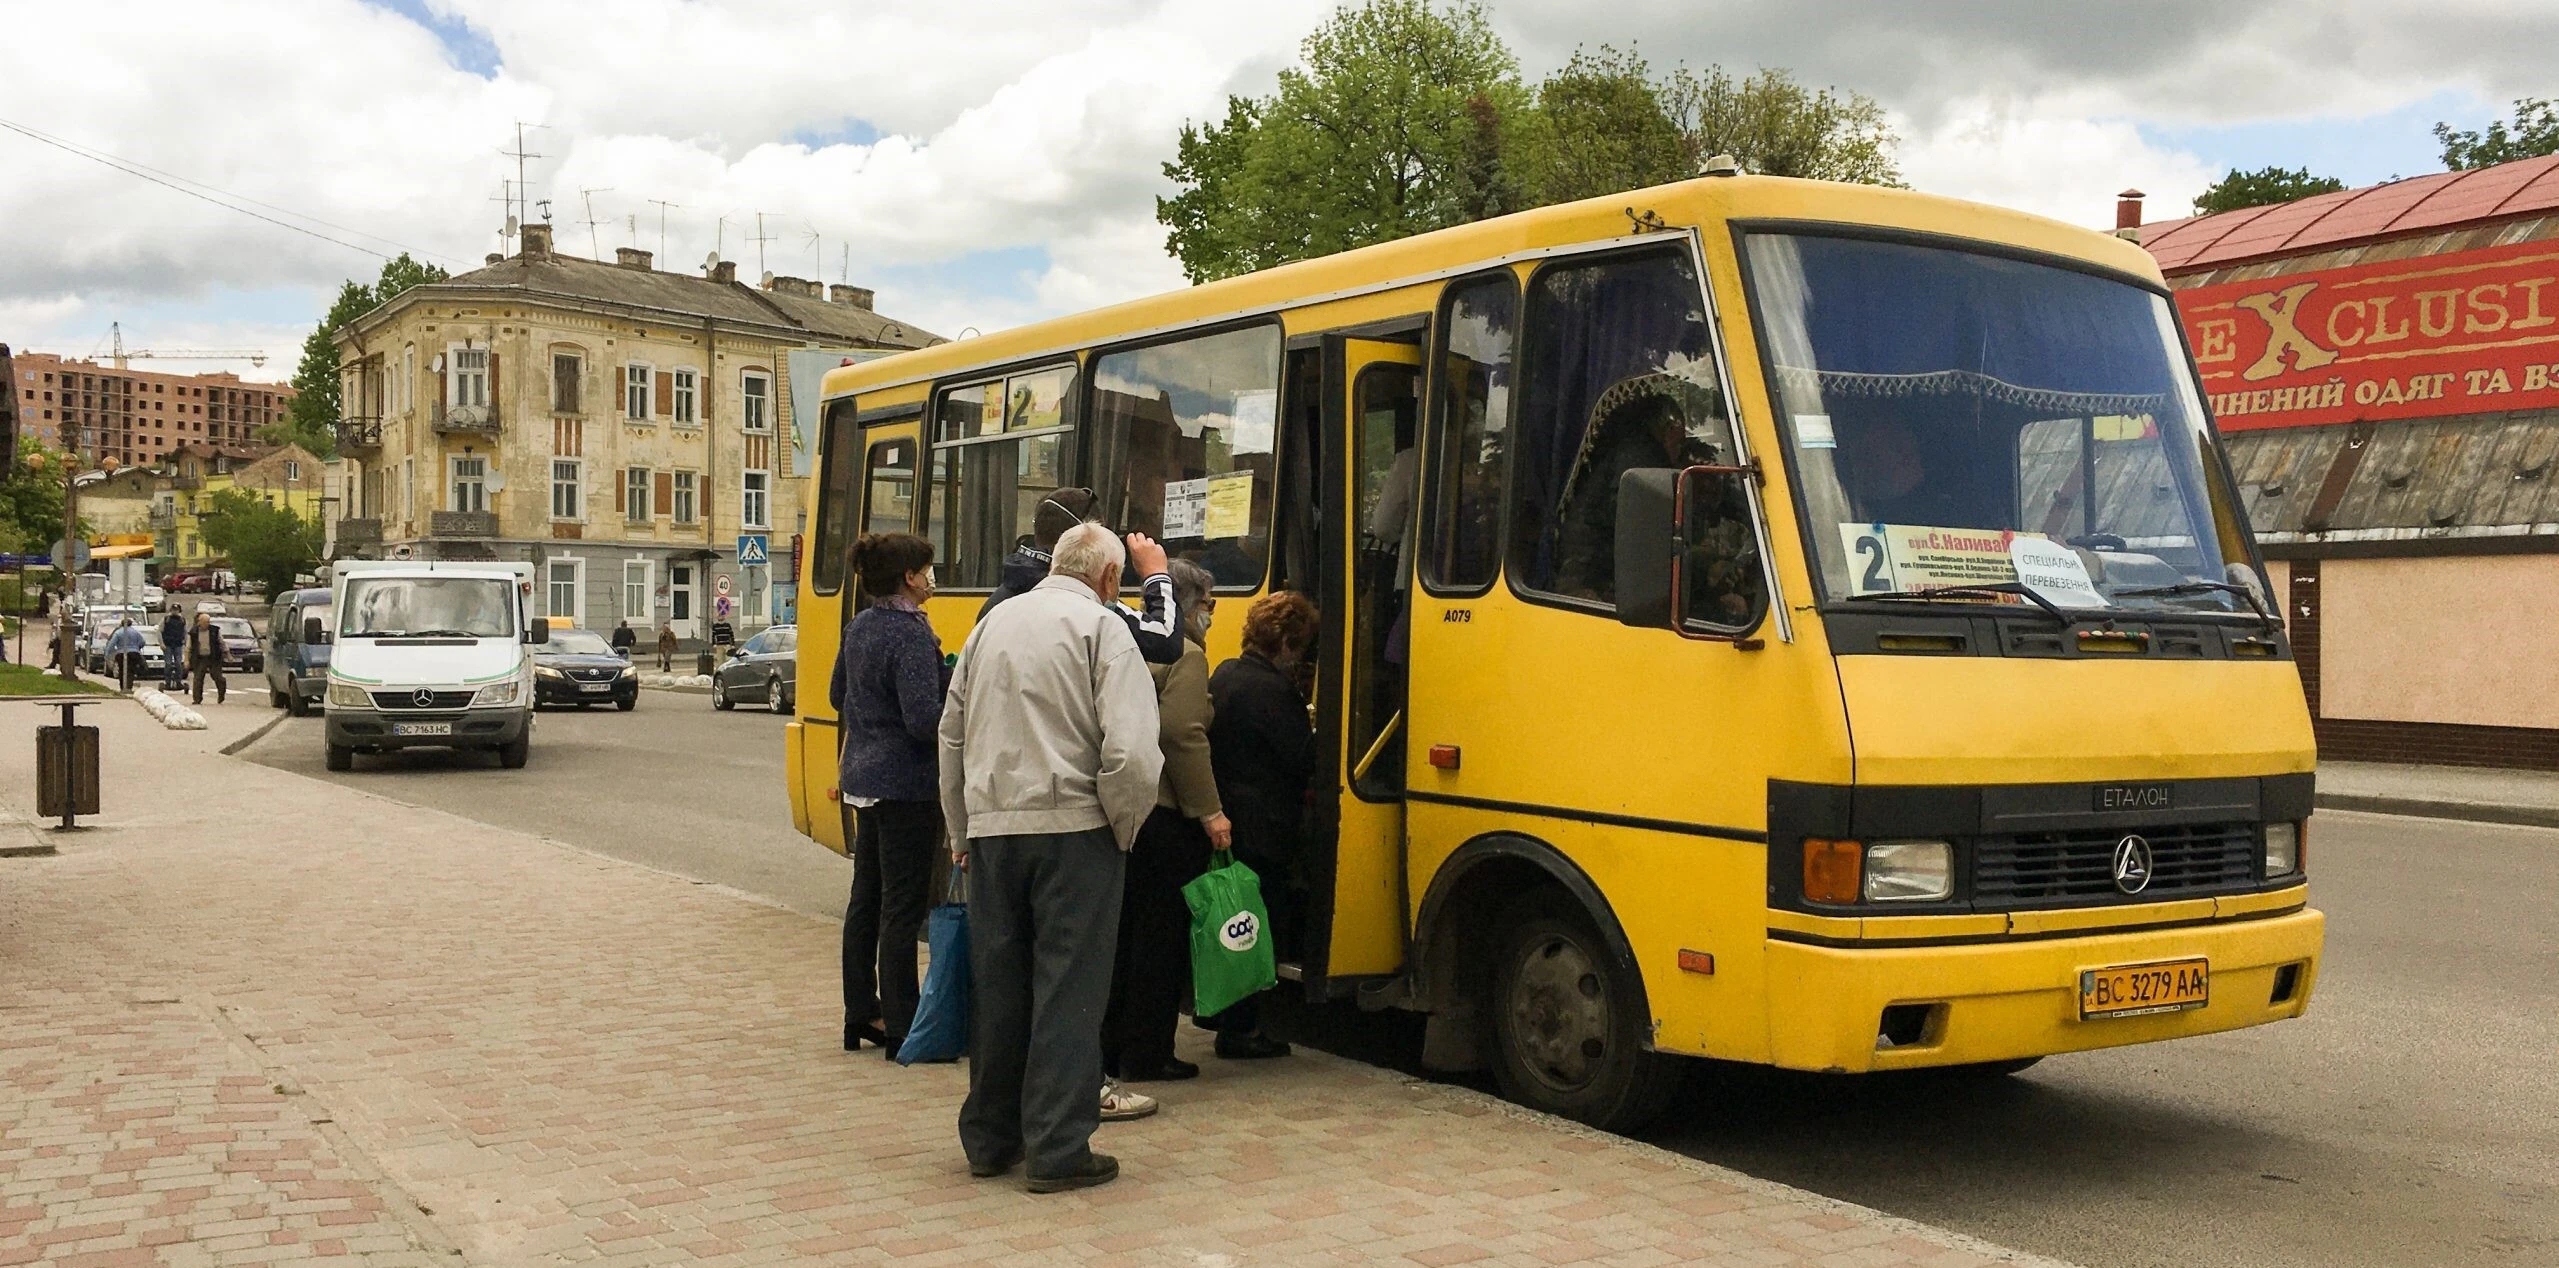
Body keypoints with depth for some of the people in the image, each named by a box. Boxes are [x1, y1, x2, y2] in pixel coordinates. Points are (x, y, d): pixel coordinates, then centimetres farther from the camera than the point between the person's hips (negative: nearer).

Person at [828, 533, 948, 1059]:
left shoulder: (859, 626, 8)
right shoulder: (912, 633, -19)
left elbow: (838, 697, 20)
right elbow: (925, 719, -25)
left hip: (862, 780, 9)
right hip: (906, 786, -9)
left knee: (865, 899, 16)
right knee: (902, 907, -3)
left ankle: (861, 1014, 25)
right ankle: (901, 1028, 3)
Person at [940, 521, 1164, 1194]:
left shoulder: (993, 622, 13)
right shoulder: (1102, 627, -6)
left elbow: (952, 734, 18)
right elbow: (1131, 752, -16)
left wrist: (962, 831, 25)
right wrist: (1125, 828, -1)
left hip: (991, 829, 5)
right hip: (1072, 830, -5)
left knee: (996, 986, 14)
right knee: (1069, 989, 1)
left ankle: (990, 1138, 25)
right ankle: (1058, 1151, 4)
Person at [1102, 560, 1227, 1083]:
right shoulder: (1185, 655, -10)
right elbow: (1181, 734, -21)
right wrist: (1208, 810, -19)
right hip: (1165, 816, -8)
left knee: (1122, 930, 15)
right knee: (1161, 936, 0)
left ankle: (1109, 1049, 21)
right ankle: (1146, 1056, 5)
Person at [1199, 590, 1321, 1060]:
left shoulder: (1226, 674, 9)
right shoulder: (1274, 690, -20)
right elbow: (1305, 760, -20)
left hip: (1225, 820, 10)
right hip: (1264, 826, -10)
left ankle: (1217, 1009, 33)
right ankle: (1239, 1030, 6)